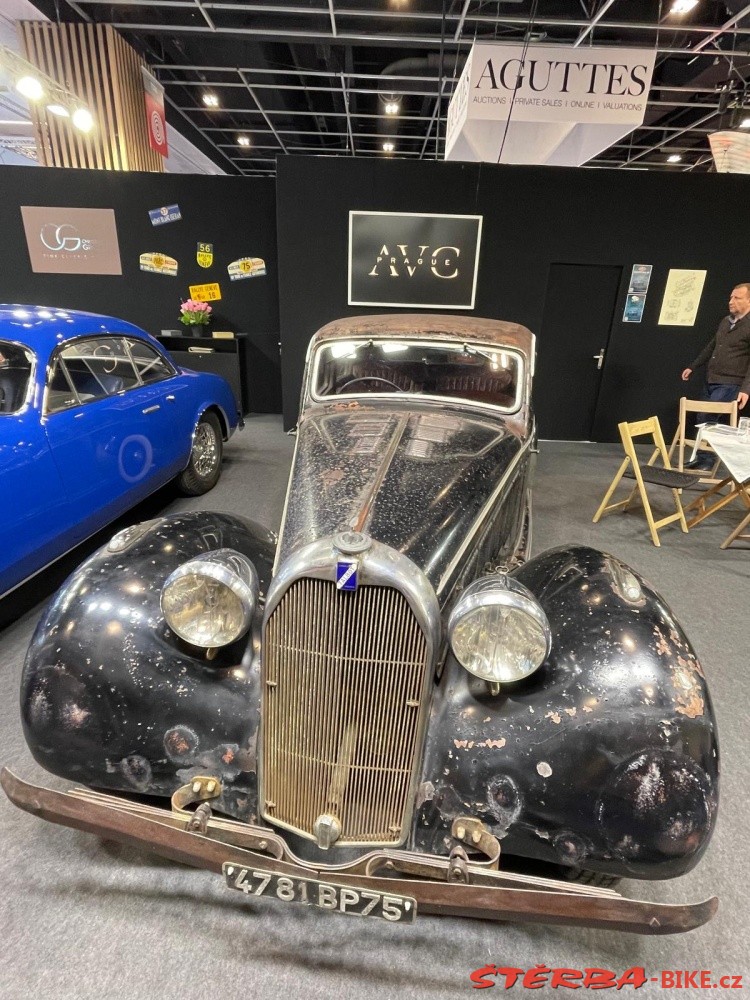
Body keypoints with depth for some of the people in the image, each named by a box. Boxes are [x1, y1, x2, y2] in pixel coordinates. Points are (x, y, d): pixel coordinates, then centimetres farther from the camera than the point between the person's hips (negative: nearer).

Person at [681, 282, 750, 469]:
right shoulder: (726, 321, 11)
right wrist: (693, 366, 25)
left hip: (730, 384, -8)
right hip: (710, 381, 8)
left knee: (706, 419, -13)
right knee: (702, 420, 10)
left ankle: (706, 460, 1)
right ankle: (701, 457, 21)